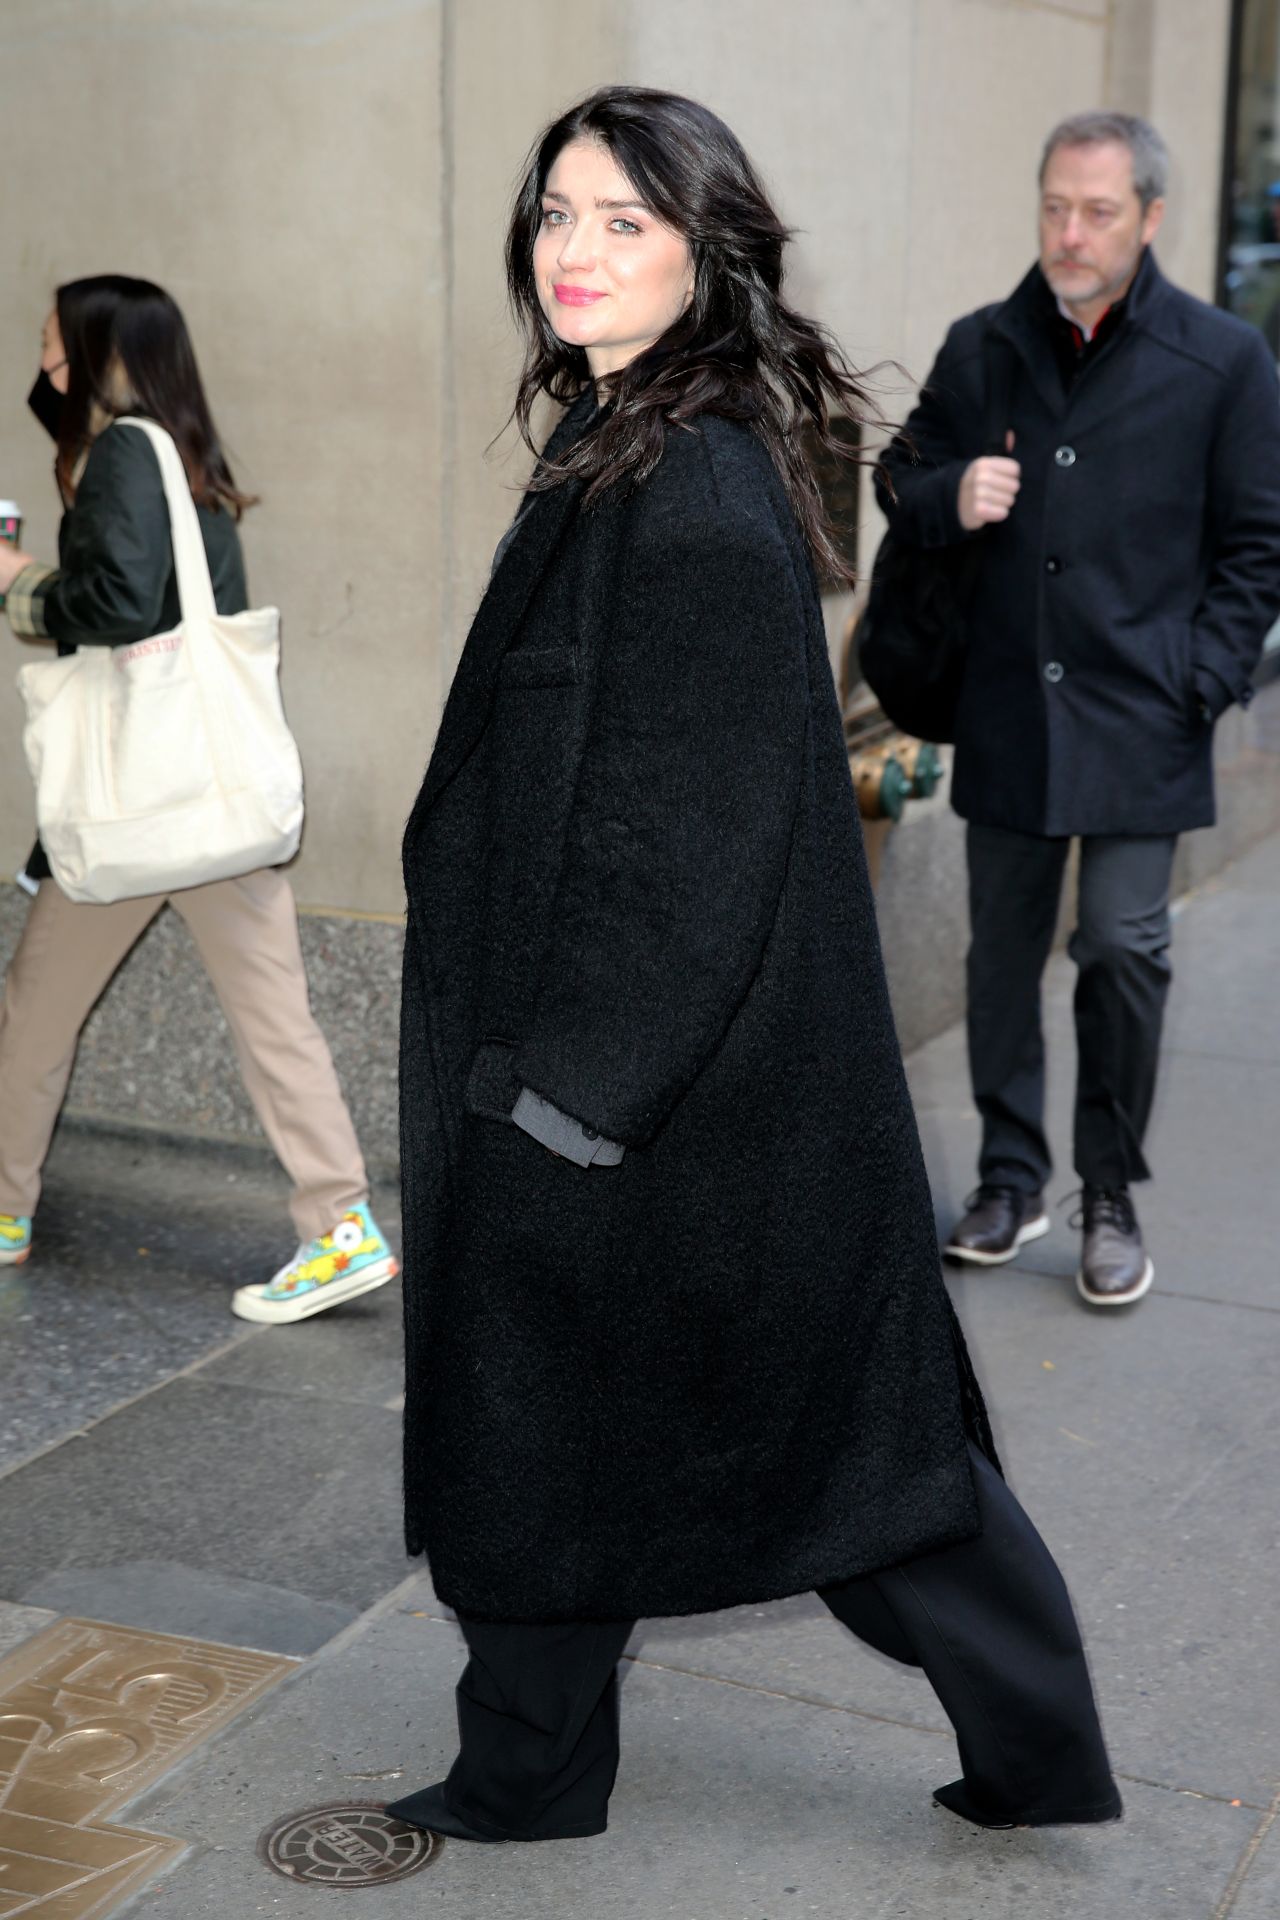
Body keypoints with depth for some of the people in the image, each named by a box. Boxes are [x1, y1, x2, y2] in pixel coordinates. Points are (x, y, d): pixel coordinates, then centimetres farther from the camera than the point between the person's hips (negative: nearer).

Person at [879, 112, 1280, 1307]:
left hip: (1137, 723, -3)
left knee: (1122, 948, -5)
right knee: (1003, 950, 10)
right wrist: (948, 497, -7)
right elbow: (901, 483, 17)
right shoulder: (980, 347, 7)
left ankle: (1111, 1197, 12)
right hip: (1005, 714, 3)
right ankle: (1010, 1178, 25)